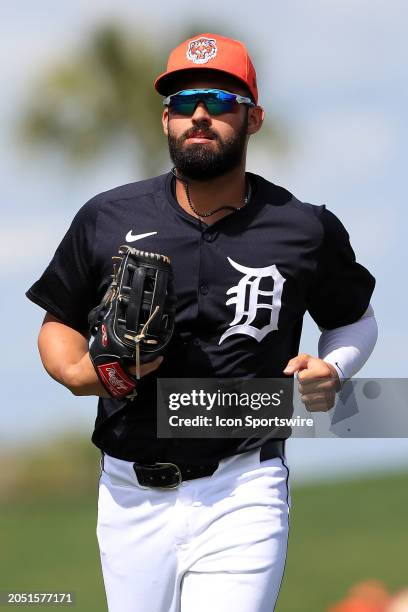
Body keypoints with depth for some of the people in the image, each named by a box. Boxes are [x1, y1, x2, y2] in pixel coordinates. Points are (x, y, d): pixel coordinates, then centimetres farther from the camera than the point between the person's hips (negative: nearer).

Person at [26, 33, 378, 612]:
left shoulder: (307, 230, 1)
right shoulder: (107, 218, 4)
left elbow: (355, 320, 17)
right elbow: (59, 323, 14)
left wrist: (332, 370, -5)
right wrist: (77, 374, -8)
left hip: (243, 495, -2)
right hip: (131, 494, 2)